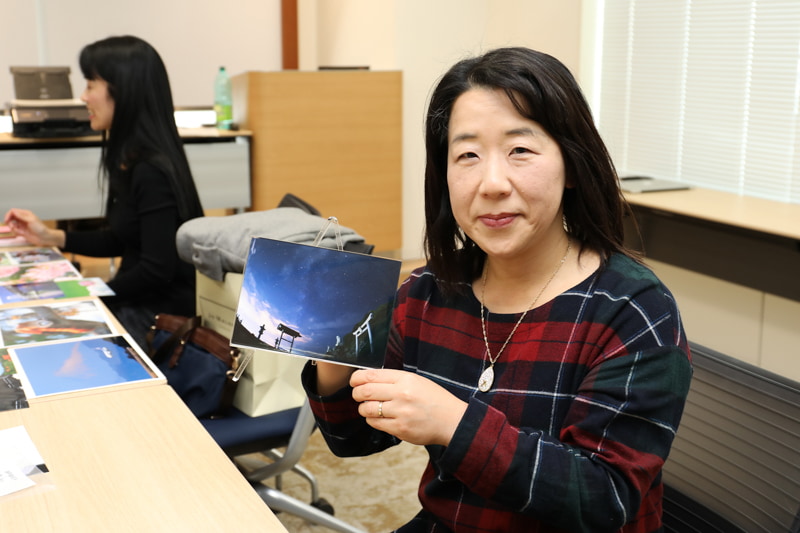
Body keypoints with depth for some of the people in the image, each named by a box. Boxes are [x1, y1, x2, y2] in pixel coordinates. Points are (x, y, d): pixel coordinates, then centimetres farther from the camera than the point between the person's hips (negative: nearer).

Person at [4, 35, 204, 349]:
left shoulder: (151, 172, -22)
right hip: (136, 301, 9)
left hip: (162, 314, -9)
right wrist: (52, 237, 9)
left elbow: (157, 270, -22)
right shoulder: (131, 160, 7)